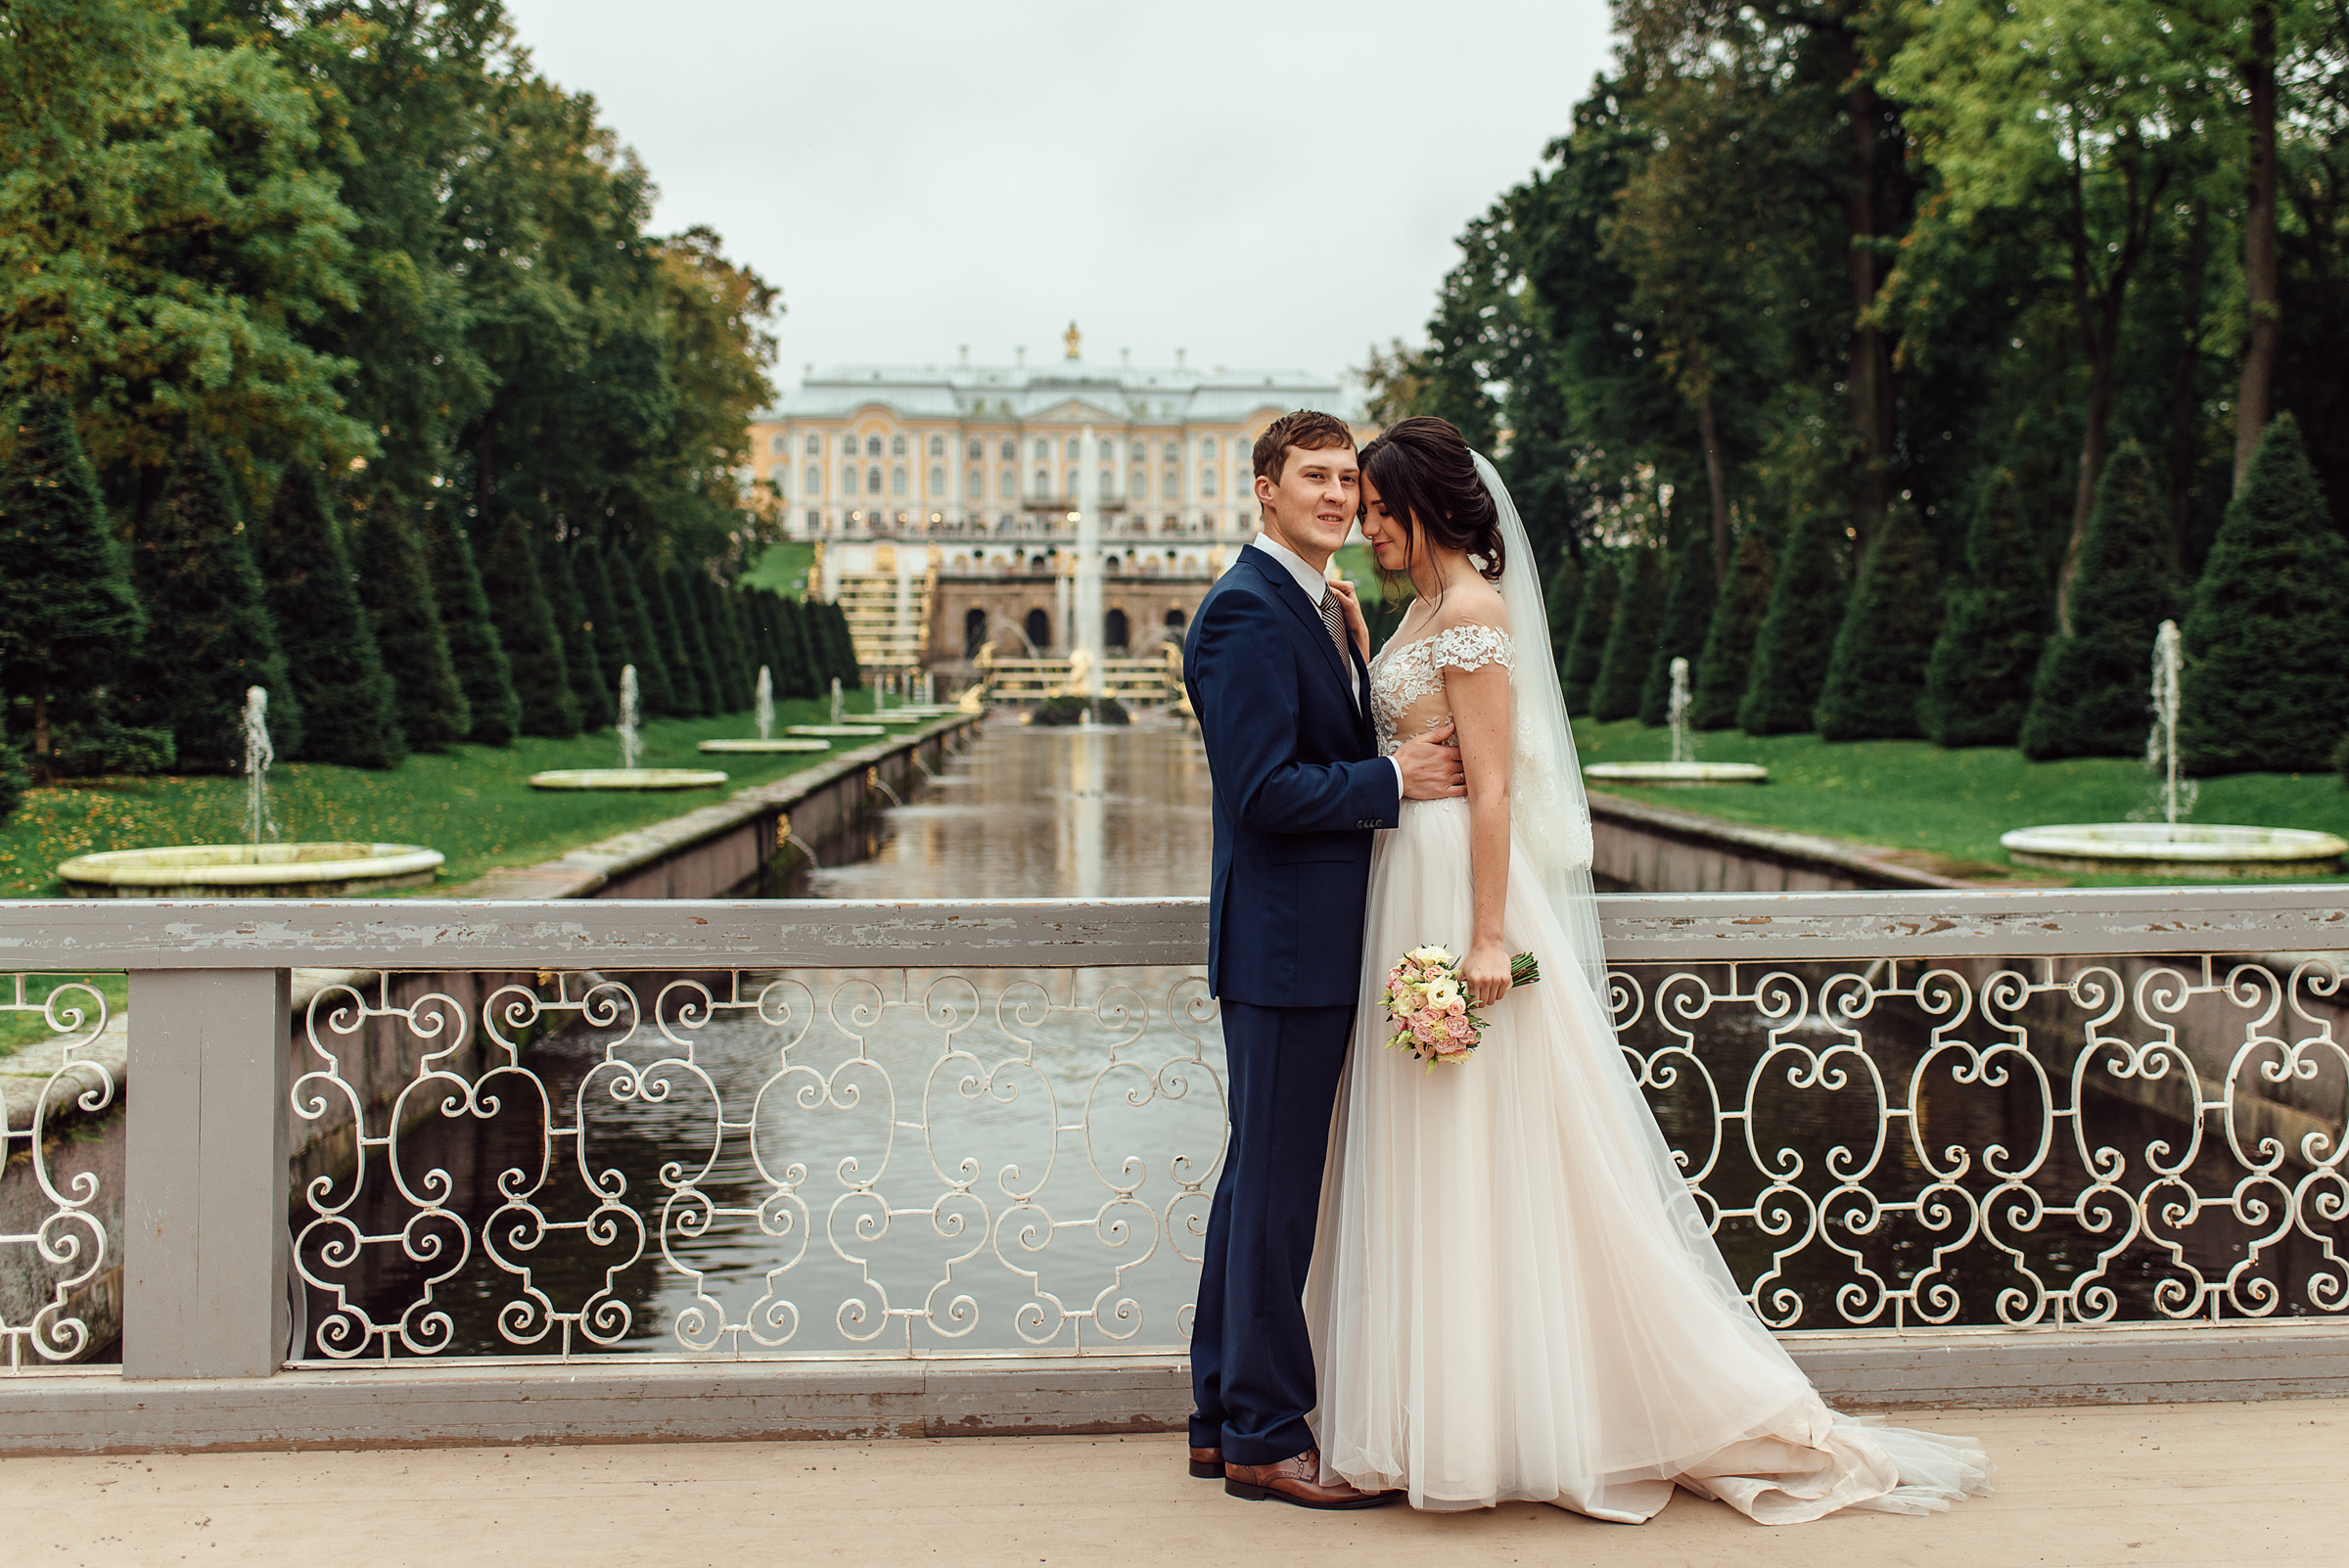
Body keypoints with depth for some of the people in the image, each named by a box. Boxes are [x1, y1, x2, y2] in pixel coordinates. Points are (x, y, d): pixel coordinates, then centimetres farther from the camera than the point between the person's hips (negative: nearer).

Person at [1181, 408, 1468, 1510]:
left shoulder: (1320, 608, 17)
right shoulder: (1248, 610, -14)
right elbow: (1263, 790, -21)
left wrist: (1357, 651, 7)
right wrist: (1394, 779, -16)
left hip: (1311, 941, 11)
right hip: (1285, 942, -11)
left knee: (1261, 1177, 16)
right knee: (1277, 1186, -3)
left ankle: (1225, 1419, 26)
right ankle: (1267, 1440, 8)